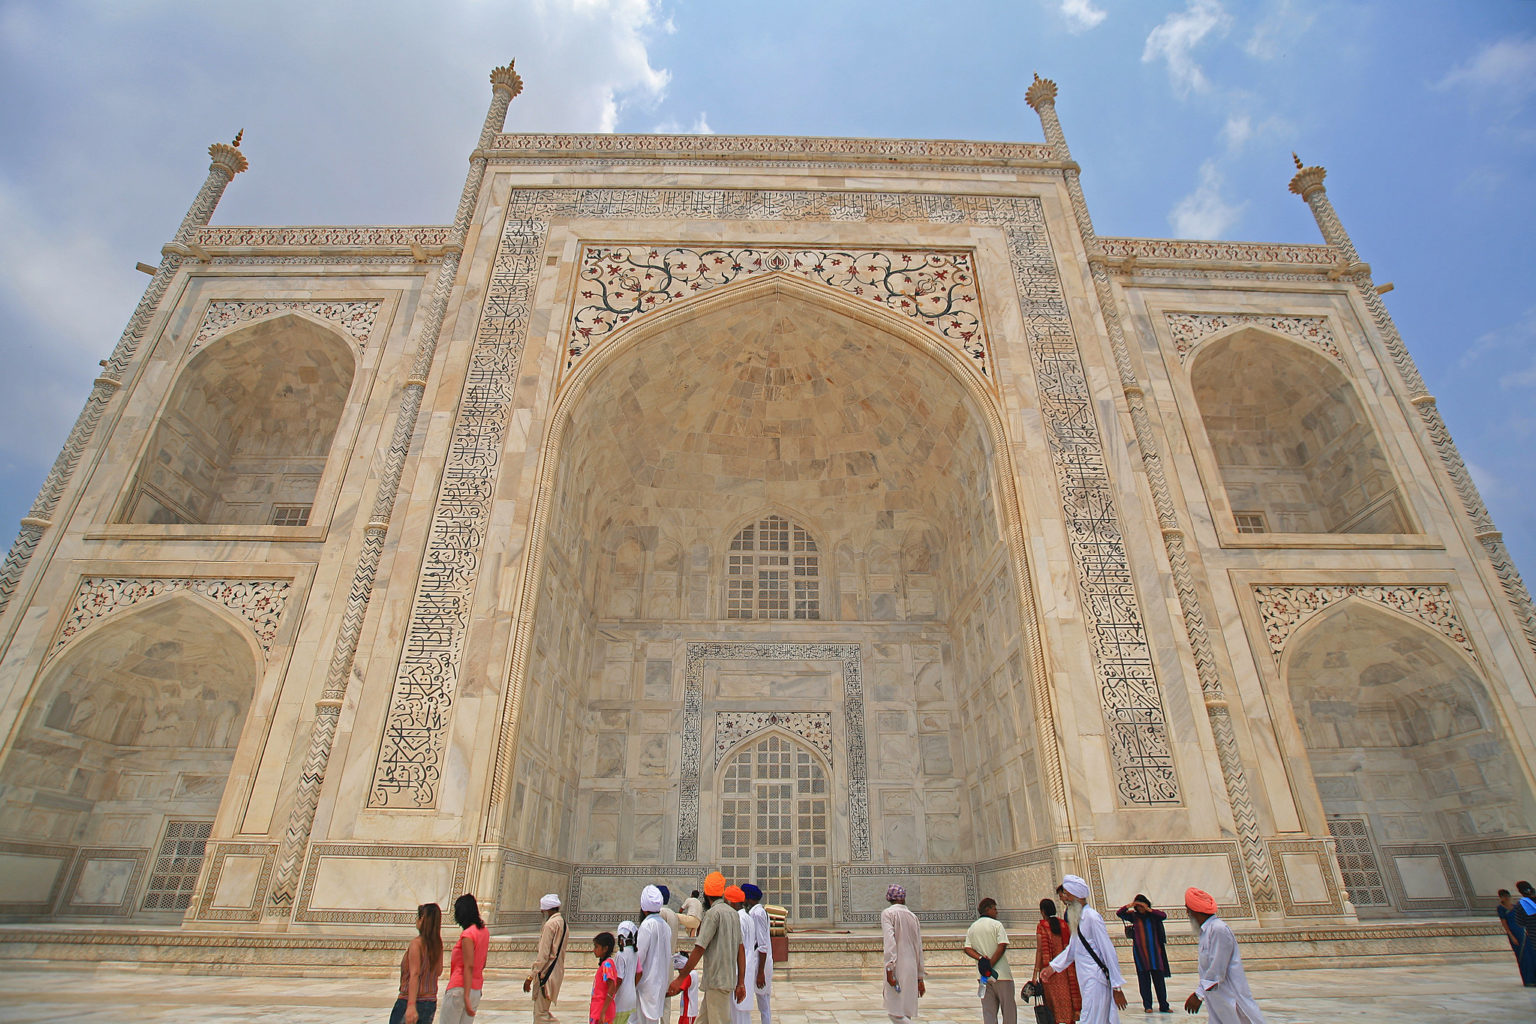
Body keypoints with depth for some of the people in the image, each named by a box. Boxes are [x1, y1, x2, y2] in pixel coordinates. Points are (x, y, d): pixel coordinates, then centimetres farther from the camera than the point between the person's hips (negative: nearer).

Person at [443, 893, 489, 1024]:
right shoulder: (484, 932, 10)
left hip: (459, 988, -8)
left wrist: (466, 996, -20)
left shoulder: (467, 934, -13)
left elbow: (469, 967, -19)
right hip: (476, 991, 8)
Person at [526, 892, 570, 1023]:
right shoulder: (562, 922, 13)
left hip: (547, 973, -9)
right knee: (543, 1010, 20)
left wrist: (530, 976, -16)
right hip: (557, 971, 9)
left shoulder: (550, 924, -15)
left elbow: (543, 954, -20)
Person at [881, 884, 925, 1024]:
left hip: (897, 967, -6)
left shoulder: (888, 913, -2)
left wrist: (889, 967, -21)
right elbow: (919, 948, 14)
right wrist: (920, 977, 18)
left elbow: (890, 940, -17)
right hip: (912, 967, 6)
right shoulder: (913, 916, 13)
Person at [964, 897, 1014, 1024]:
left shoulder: (971, 928, 11)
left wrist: (981, 959, -9)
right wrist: (990, 965, -13)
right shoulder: (996, 925, -5)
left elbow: (967, 949, 2)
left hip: (984, 976, 5)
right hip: (1002, 974, -5)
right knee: (1009, 1009, 8)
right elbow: (1002, 946, -16)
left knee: (988, 1012, 8)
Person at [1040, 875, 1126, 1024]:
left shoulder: (1091, 917, -15)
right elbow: (1072, 949, 23)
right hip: (1085, 981, 9)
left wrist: (1117, 987, -14)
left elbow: (1109, 952, -15)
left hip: (1096, 981, -9)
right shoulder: (1077, 918, 13)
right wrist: (1053, 967, 17)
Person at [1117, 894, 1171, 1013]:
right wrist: (1130, 905, -19)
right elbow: (1118, 913, -7)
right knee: (1143, 979, 1)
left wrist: (1148, 909, -20)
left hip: (1154, 951, 0)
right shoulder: (1133, 916, 3)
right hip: (1140, 952, 0)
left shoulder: (1153, 915, 4)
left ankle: (1163, 1006, 9)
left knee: (1159, 977, 1)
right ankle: (1147, 1005, 8)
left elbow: (1164, 916, -15)